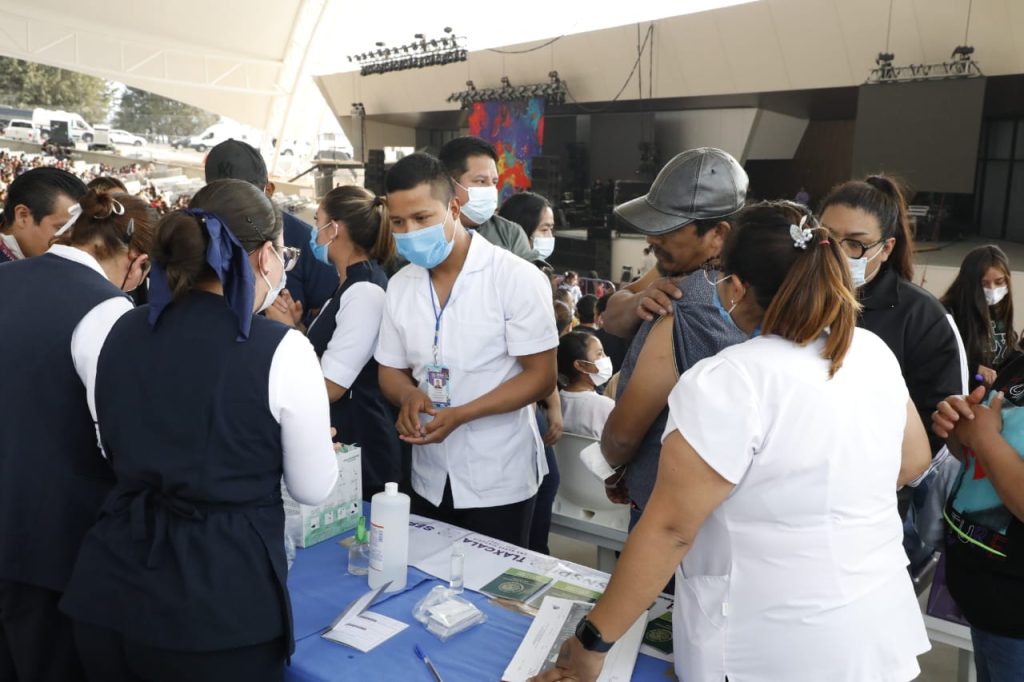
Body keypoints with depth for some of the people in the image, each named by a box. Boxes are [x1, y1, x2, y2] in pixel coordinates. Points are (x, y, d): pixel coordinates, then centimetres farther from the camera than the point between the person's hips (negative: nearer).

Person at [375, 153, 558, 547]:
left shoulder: (517, 278, -14)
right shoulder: (400, 285, 3)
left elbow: (541, 378, -15)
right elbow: (391, 371, 9)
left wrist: (458, 415, -24)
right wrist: (410, 396, -14)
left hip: (499, 481, -5)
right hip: (429, 480, 5)